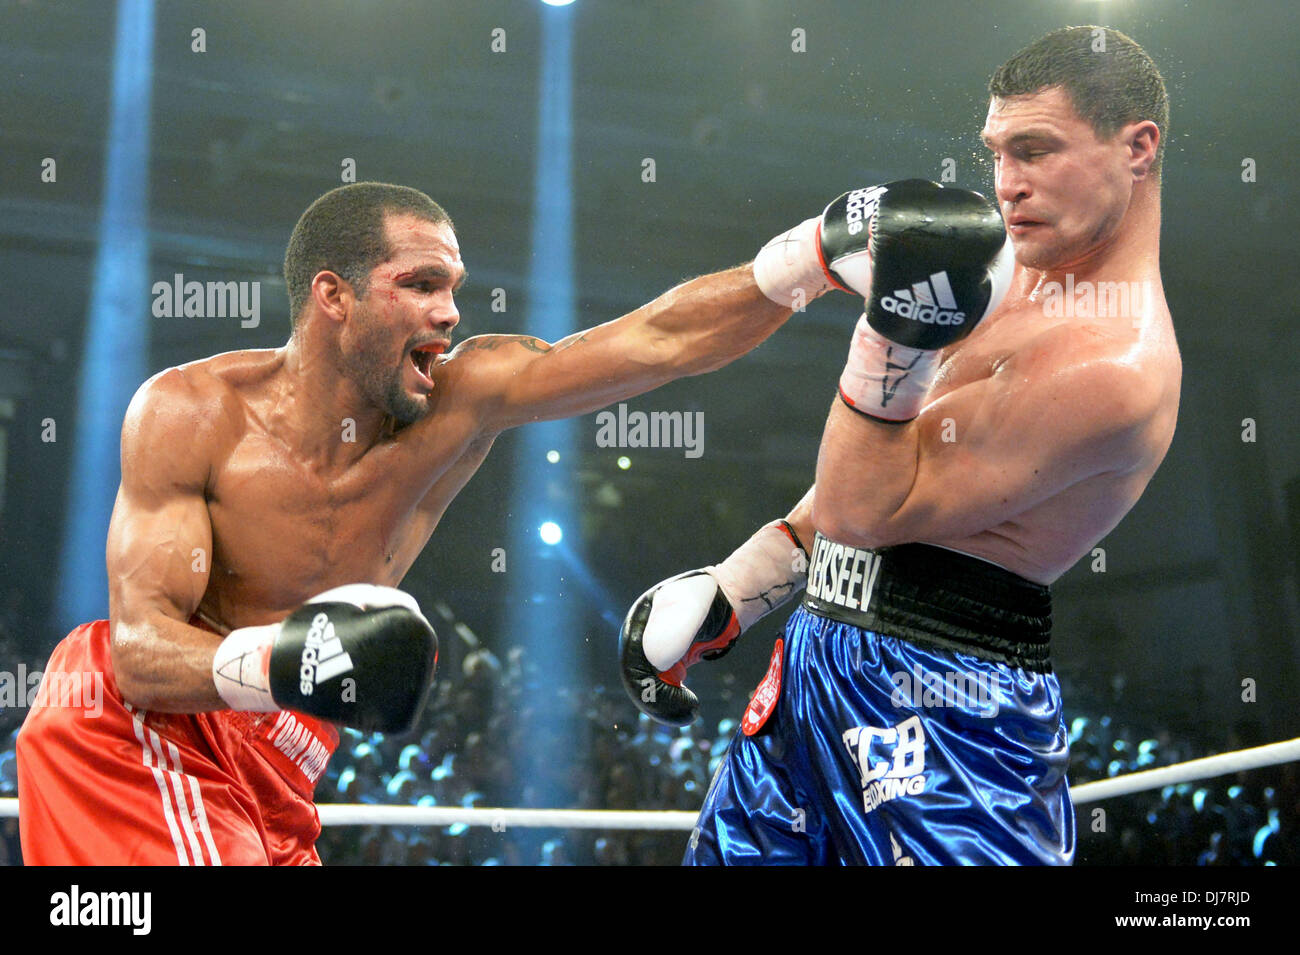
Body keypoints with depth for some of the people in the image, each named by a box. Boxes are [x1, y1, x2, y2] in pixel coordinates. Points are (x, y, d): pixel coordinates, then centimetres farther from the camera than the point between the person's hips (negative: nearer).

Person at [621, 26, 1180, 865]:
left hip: (939, 696, -9)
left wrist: (895, 335, -26)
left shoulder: (1114, 364, -18)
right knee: (731, 849, 15)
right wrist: (730, 590, 18)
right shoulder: (1016, 275, 12)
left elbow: (867, 510, -19)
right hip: (823, 657, 9)